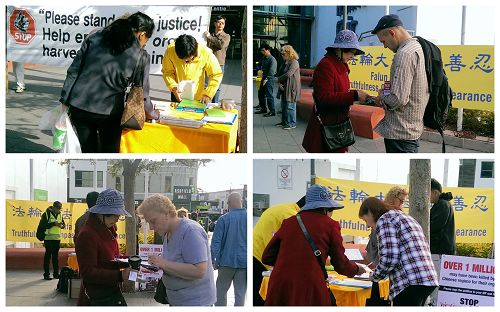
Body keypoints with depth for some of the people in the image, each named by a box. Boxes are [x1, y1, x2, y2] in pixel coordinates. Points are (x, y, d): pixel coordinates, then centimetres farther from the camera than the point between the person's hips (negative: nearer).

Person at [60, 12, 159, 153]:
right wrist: (153, 114, 19)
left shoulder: (94, 37, 4)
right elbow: (142, 95, 0)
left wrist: (65, 101, 8)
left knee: (88, 152, 14)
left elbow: (73, 71, 3)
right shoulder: (140, 56, -6)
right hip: (109, 113, -3)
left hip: (79, 106, 3)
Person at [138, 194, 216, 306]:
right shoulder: (168, 233, 9)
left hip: (195, 301, -9)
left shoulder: (190, 231, -20)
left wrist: (164, 264, -25)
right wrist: (158, 265, -1)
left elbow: (199, 271, -27)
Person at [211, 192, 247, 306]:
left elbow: (216, 241, -9)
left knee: (221, 290, 12)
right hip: (244, 262, 1)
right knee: (240, 293, 3)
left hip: (227, 261, -1)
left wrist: (213, 259, -5)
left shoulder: (223, 219, -7)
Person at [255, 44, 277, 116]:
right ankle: (263, 108, 28)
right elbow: (260, 65, 29)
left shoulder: (272, 59, -14)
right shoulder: (263, 58, 13)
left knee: (269, 95, -10)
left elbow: (272, 71, -21)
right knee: (261, 94, 16)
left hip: (269, 79, -9)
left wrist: (267, 79, -28)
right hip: (264, 78, 9)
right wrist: (259, 69, 6)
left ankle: (272, 111, -6)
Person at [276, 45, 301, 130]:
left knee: (290, 106, -5)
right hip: (284, 87, 9)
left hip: (291, 88, -9)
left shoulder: (294, 62, -14)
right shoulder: (285, 63, 15)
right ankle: (284, 122, 25)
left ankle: (291, 123, 2)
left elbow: (288, 74, -23)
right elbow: (280, 74, 14)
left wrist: (278, 79, -11)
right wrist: (280, 83, -3)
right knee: (283, 106, 15)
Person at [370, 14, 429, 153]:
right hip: (414, 128, 10)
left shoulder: (404, 54, -20)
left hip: (399, 132, -10)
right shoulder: (419, 48, 12)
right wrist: (389, 90, 11)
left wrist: (381, 100, -7)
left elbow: (399, 99, -26)